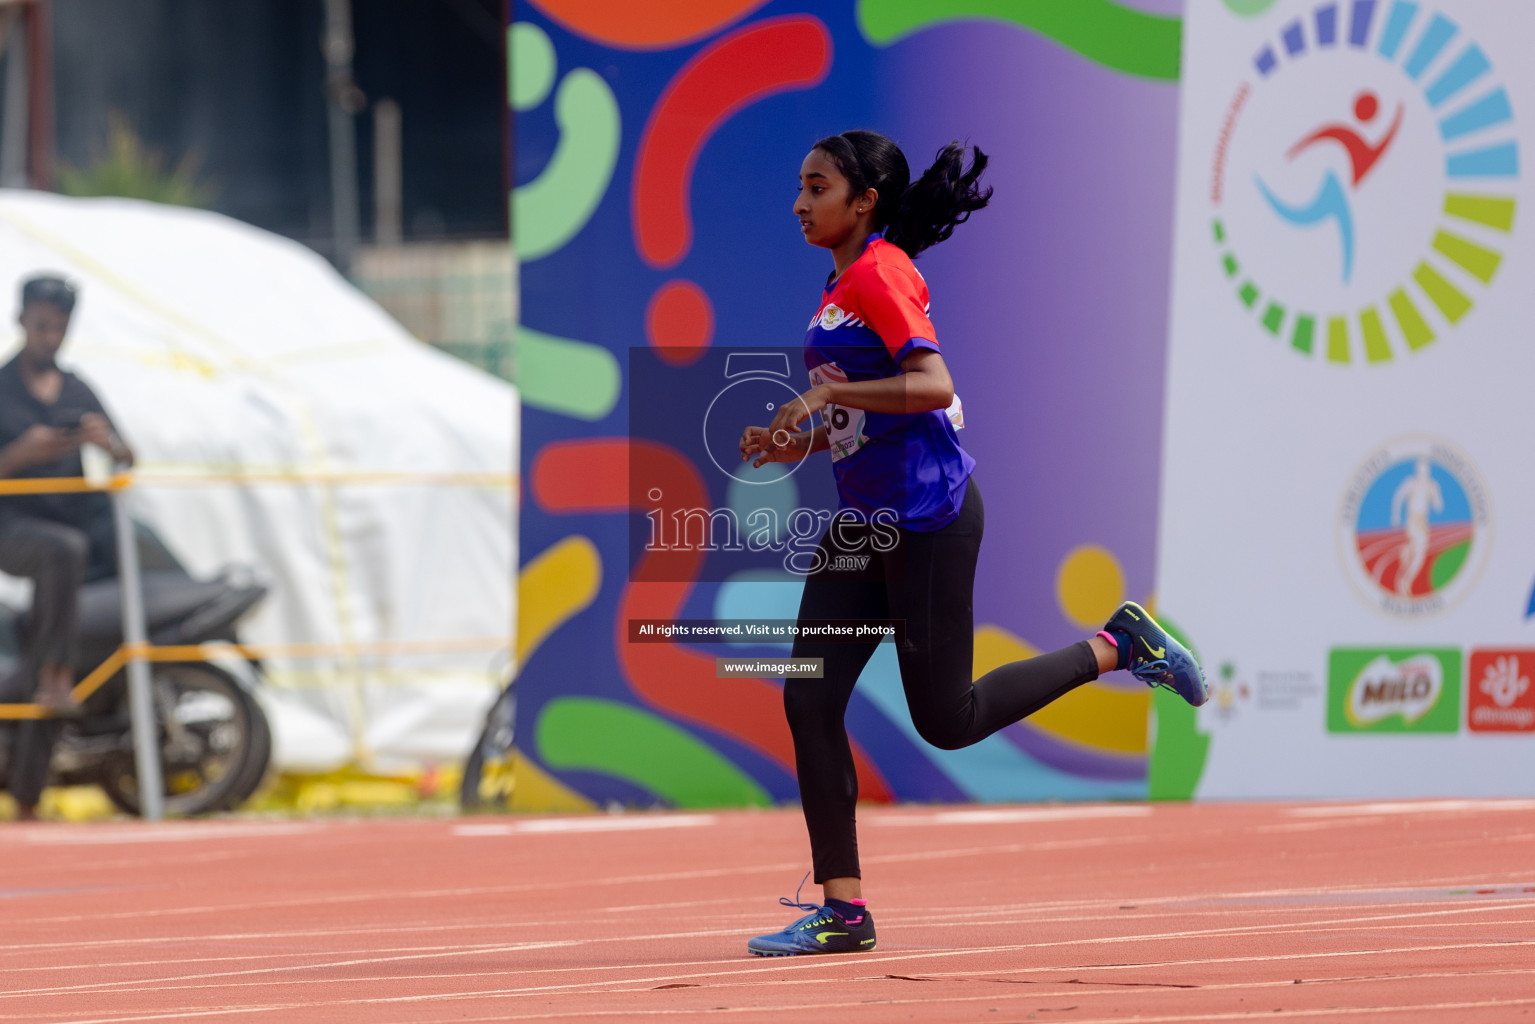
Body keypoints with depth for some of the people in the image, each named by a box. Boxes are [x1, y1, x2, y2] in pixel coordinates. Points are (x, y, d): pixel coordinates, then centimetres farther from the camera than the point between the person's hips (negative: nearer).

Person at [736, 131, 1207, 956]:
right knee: (810, 702, -1)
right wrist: (801, 444, 11)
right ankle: (841, 908, 2)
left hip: (928, 516, -9)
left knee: (946, 720, -4)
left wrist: (828, 393, -23)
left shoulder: (879, 272, -12)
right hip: (866, 521, 9)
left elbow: (934, 387, -24)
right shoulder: (845, 284, 15)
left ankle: (1117, 647, 12)